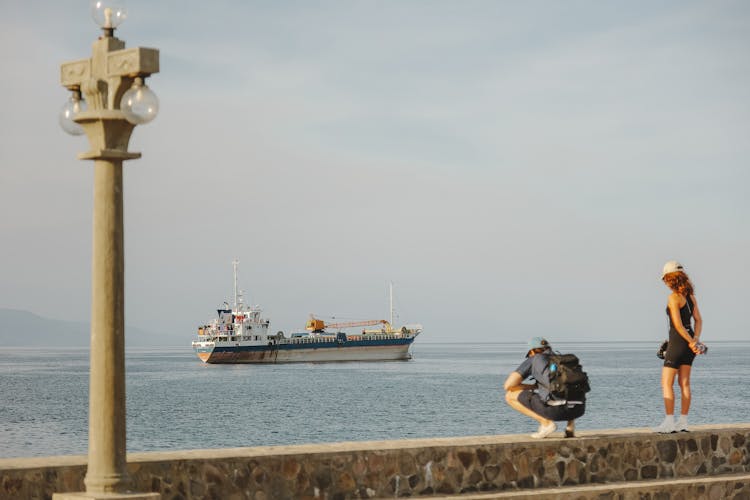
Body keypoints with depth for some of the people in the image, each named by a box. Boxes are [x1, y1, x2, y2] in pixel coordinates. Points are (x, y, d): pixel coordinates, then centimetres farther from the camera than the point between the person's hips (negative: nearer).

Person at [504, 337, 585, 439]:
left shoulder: (533, 360, 15)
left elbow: (508, 385, 10)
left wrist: (532, 387, 27)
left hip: (556, 409, -6)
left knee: (510, 396, 12)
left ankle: (546, 423, 2)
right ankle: (570, 424, 16)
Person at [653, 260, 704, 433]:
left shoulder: (674, 297, -15)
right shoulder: (690, 296, 8)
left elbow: (678, 325, -18)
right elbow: (698, 320, 7)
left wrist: (691, 342, -11)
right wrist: (696, 339, -3)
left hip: (678, 341, -8)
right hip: (689, 341, 8)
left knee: (666, 383, -3)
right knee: (684, 382, 10)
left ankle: (669, 422, -9)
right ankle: (683, 422, 11)